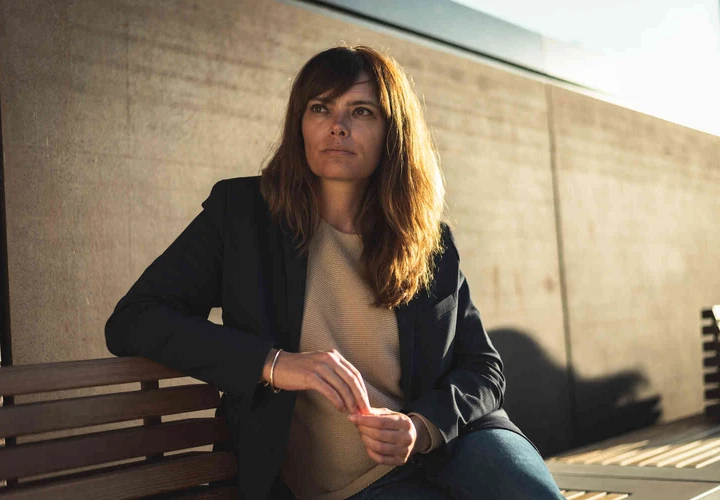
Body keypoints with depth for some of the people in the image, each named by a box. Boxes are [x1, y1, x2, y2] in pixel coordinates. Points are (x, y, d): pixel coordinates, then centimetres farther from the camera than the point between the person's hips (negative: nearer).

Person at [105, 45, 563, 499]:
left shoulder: (431, 241, 7)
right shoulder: (240, 211, 0)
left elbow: (484, 369, 10)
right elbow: (131, 324, -6)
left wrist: (422, 426, -13)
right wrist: (273, 364, -19)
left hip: (453, 440, 3)